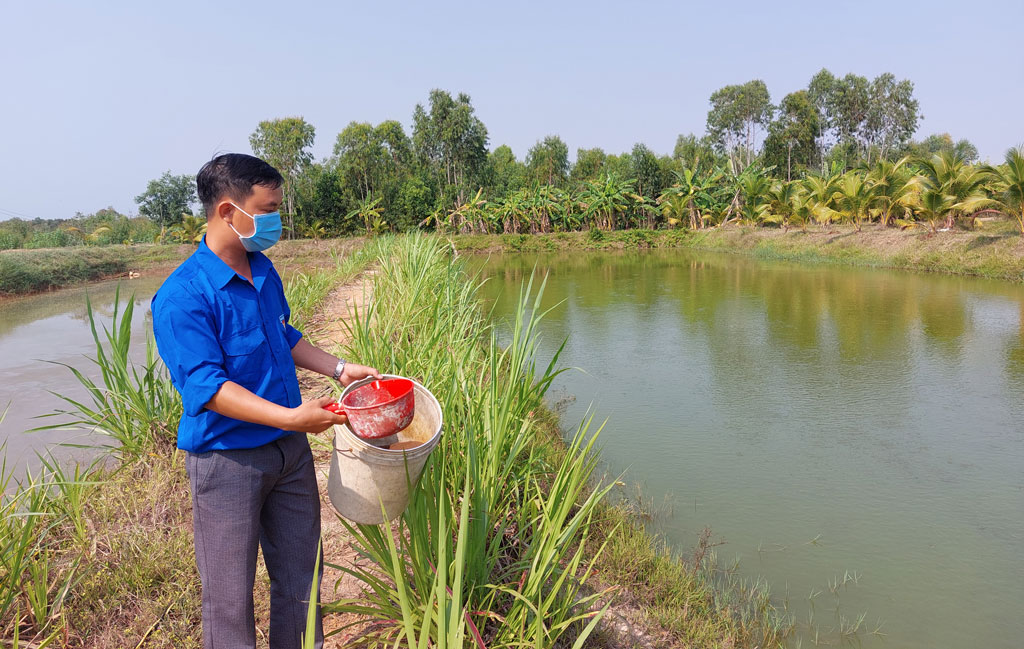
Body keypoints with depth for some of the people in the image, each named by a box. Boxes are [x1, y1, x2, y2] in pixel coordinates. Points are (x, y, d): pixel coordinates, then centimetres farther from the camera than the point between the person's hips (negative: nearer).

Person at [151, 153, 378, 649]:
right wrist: (290, 417, -35)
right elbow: (206, 385, -26)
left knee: (300, 579, 19)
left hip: (289, 449, 7)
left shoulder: (264, 272, 5)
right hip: (228, 458, -7)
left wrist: (338, 369, 10)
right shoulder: (182, 296, -20)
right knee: (230, 598, 9)